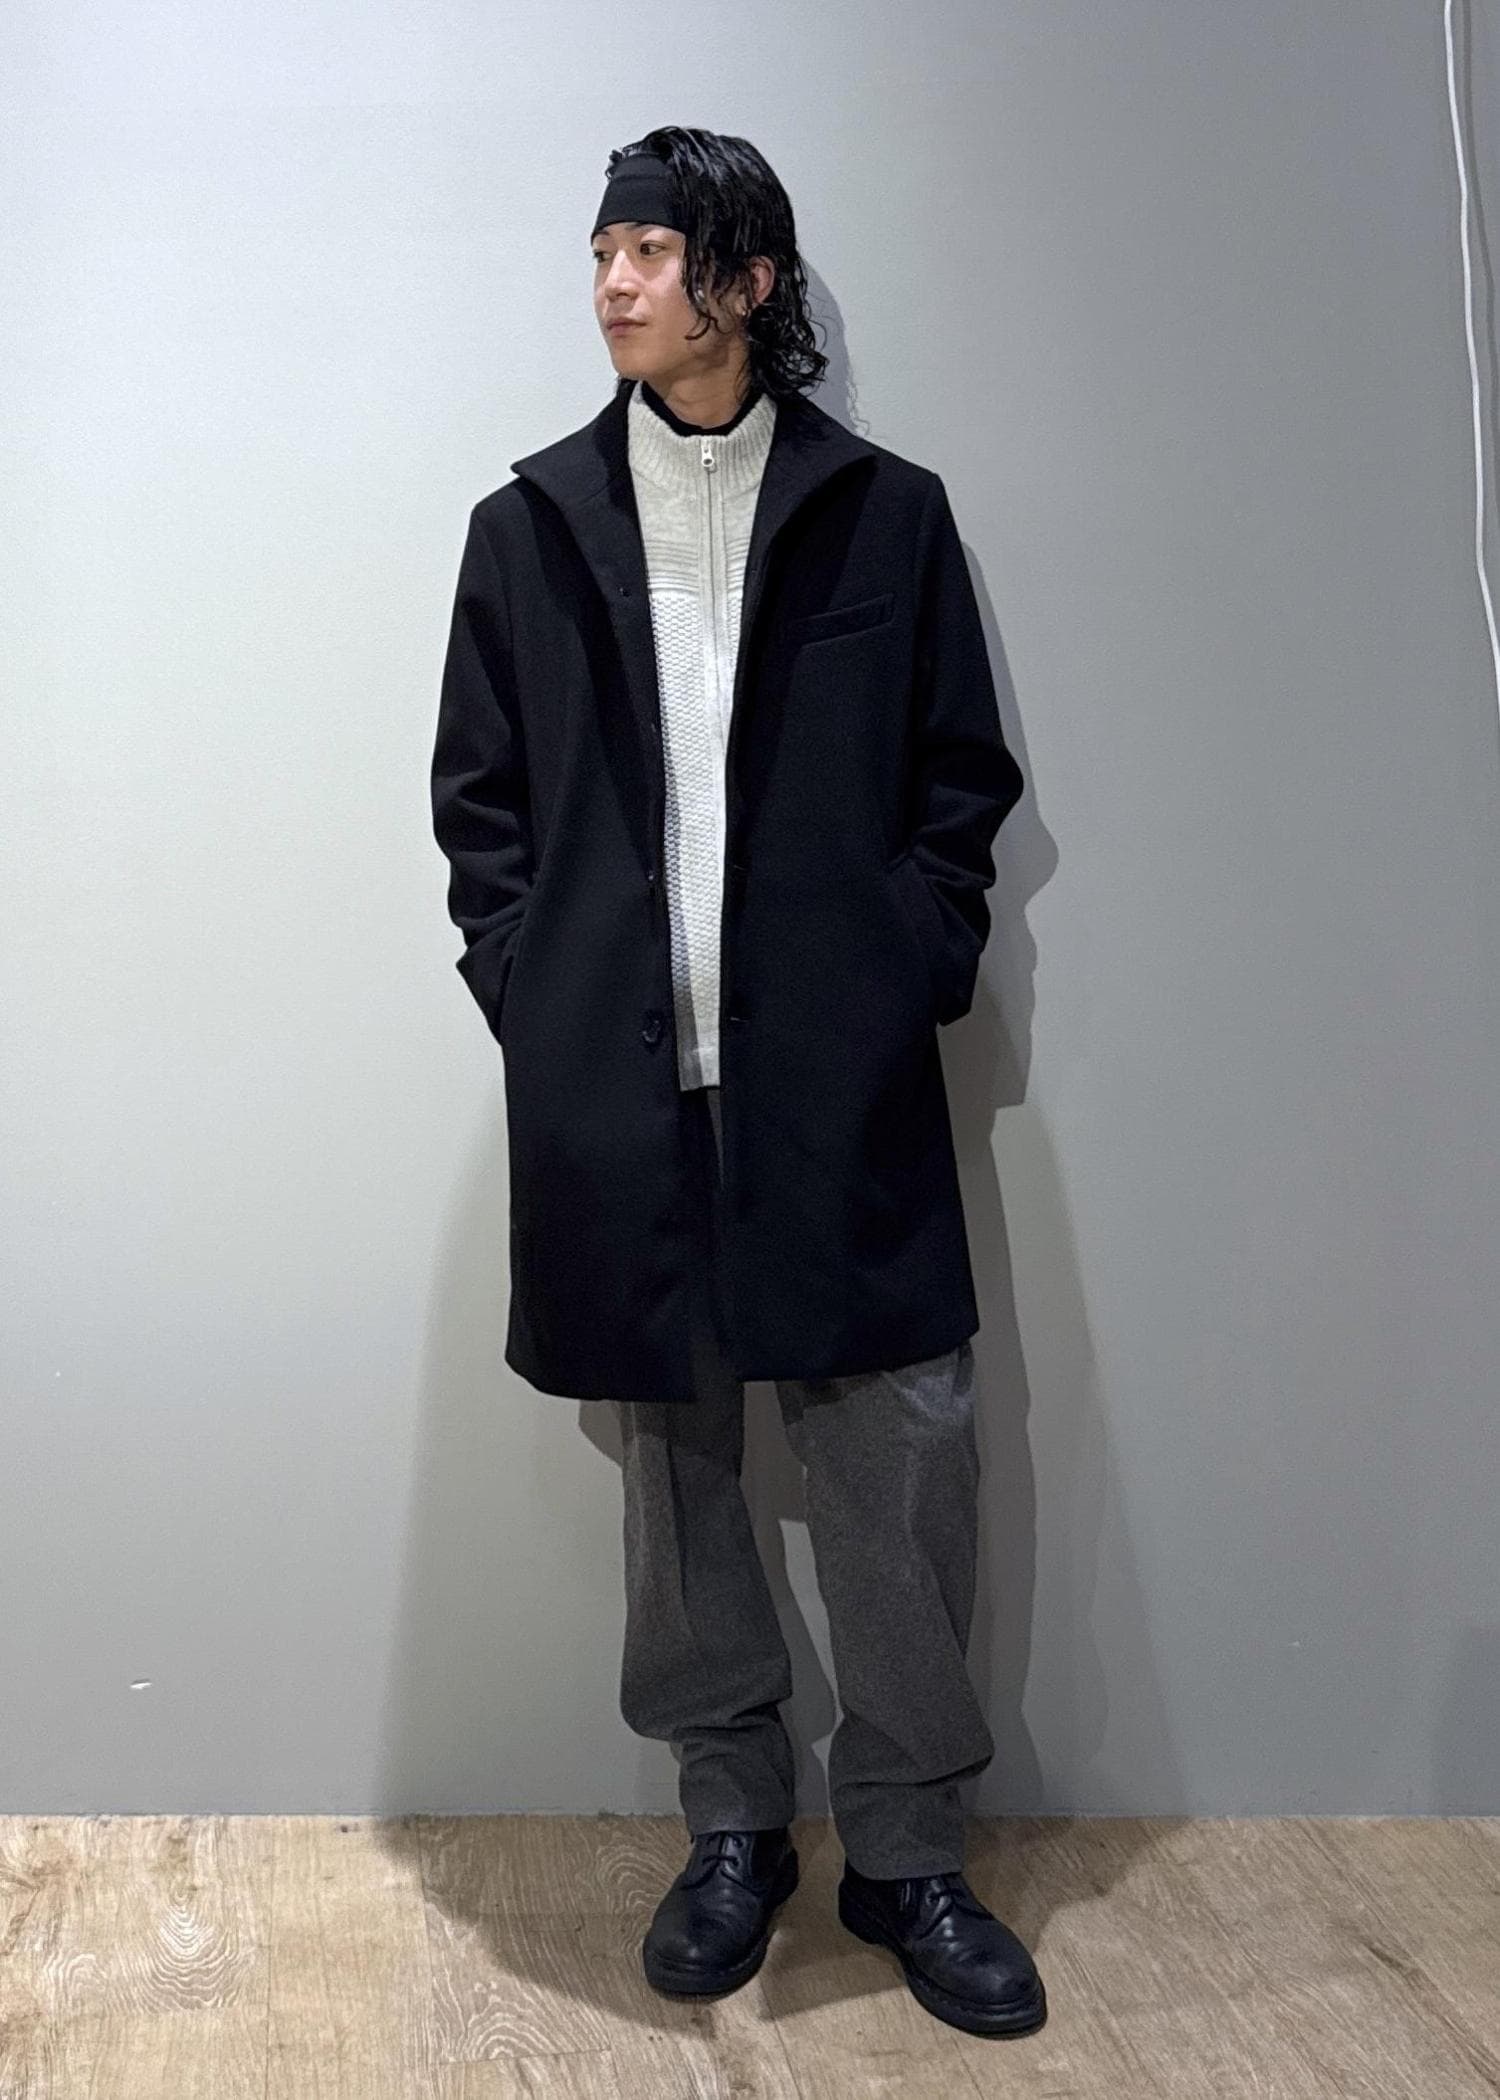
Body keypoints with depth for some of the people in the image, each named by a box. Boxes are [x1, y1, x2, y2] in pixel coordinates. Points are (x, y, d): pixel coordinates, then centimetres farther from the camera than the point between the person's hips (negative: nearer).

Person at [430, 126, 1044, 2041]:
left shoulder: (887, 513, 5)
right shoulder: (531, 524, 10)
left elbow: (963, 778, 7)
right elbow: (477, 793, 11)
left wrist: (911, 970, -4)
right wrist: (528, 989, 0)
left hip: (838, 1081, -1)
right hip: (616, 1083, 2)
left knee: (905, 1442, -2)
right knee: (673, 1454, 9)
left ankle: (906, 1852, 16)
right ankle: (731, 1830, 26)